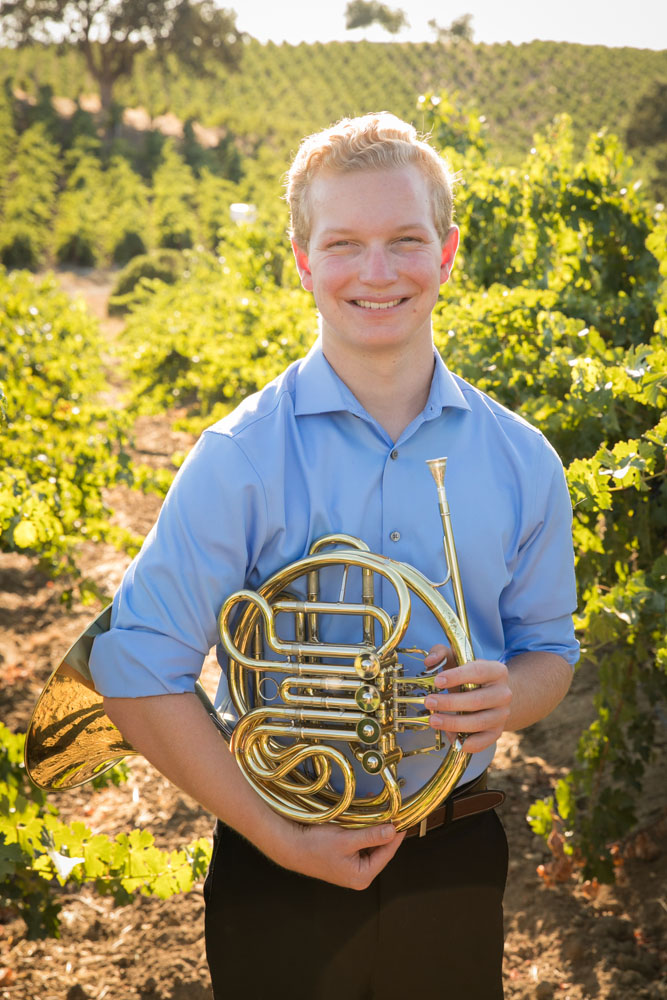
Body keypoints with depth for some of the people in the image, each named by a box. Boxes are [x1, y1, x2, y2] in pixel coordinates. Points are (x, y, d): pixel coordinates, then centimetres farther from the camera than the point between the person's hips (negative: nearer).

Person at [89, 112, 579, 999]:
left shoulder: (520, 461, -3)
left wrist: (507, 697, -14)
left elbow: (548, 649, 9)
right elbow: (138, 675, -12)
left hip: (456, 866, 3)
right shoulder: (240, 460, -12)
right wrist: (283, 841, -15)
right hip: (281, 881, -2)